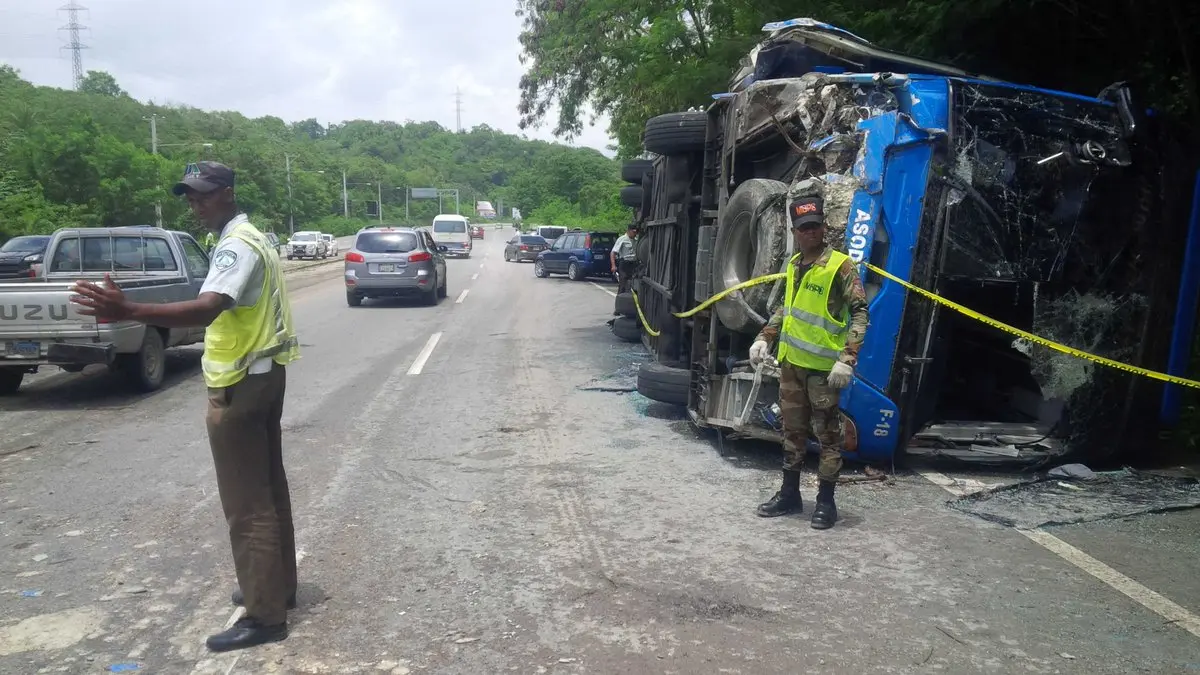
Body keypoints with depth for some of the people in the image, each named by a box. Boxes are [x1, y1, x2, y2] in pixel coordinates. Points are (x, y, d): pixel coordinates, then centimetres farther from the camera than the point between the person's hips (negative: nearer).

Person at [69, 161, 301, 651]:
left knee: (246, 504, -4)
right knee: (267, 490, 17)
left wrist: (127, 312, -49)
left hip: (239, 386, -10)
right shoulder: (248, 239, 14)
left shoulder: (238, 246, -19)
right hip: (261, 375, 10)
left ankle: (265, 615, 5)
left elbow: (207, 309, -37)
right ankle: (277, 585, 29)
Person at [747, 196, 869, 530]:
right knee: (793, 431, 14)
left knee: (827, 434, 4)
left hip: (823, 366, -7)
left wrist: (847, 359, -23)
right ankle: (789, 494, 25)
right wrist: (765, 338, 14)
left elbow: (859, 313, -14)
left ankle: (825, 501, 14)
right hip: (791, 362, 7)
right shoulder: (794, 265, 11)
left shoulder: (840, 266, -11)